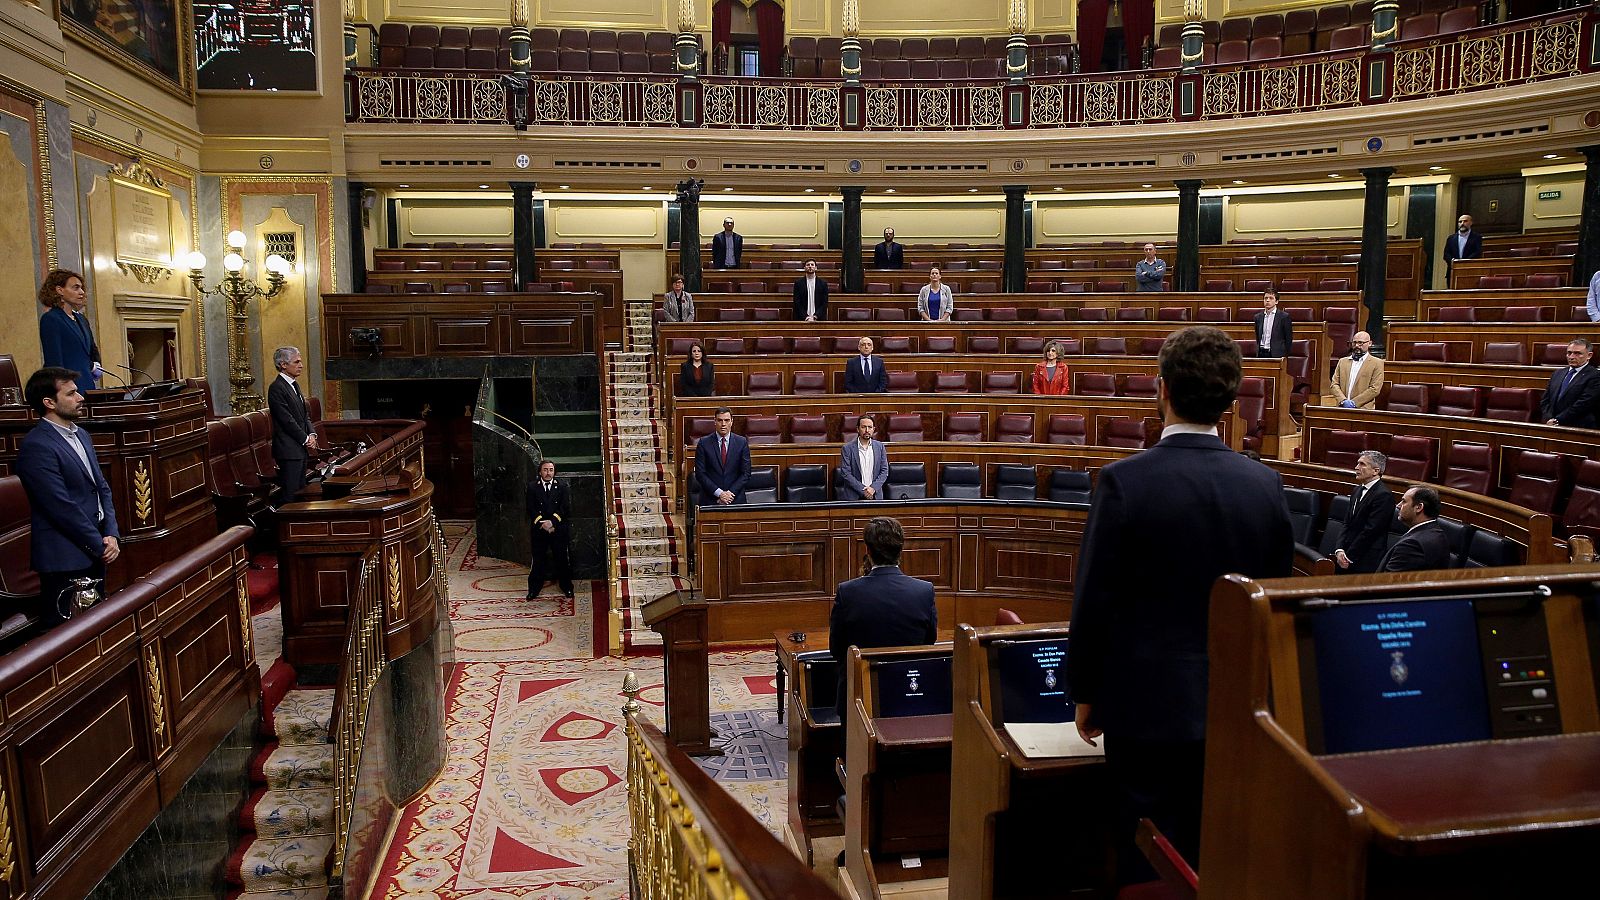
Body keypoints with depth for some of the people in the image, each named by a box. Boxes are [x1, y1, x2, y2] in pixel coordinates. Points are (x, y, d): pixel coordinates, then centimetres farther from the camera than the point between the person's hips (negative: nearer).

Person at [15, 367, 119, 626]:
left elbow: (103, 488, 14)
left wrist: (112, 535, 0)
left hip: (96, 551, 8)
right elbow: (63, 507, -18)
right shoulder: (36, 446, -15)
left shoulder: (81, 435, 13)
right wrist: (100, 545, -12)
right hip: (66, 559, -8)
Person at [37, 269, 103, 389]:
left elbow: (93, 351, 27)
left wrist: (95, 367, 8)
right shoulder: (50, 319, -5)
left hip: (88, 385, 7)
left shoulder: (81, 319, 17)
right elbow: (54, 362, -12)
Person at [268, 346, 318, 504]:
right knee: (289, 494, -7)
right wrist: (305, 439, -11)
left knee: (300, 490, 11)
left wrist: (312, 434, 3)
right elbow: (287, 420, -17)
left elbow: (304, 414, 18)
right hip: (289, 449, -9)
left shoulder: (294, 385, 16)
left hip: (300, 448, 9)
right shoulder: (276, 388, -14)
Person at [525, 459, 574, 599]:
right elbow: (531, 509, -1)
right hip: (539, 530, 0)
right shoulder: (532, 488, 6)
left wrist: (552, 521, -16)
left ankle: (567, 588, 18)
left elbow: (565, 508, -4)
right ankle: (534, 589, 12)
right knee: (538, 560, 3)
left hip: (559, 530, 0)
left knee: (563, 560, 6)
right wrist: (542, 523, -14)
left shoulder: (562, 487, 5)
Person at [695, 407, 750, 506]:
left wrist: (730, 493, -9)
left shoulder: (742, 442, 3)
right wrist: (719, 493, -11)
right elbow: (700, 473, -3)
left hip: (735, 499, 1)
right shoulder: (704, 443, 0)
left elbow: (745, 473, 2)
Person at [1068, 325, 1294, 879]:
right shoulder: (1265, 484, -3)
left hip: (1149, 706, -4)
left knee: (1152, 864, 9)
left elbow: (1094, 600, -12)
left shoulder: (1125, 481, -16)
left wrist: (1085, 693, 1)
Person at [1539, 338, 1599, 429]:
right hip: (1551, 426, 5)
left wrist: (1556, 421, -11)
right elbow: (1545, 401, 14)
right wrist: (1549, 420, -3)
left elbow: (1582, 405, -11)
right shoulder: (1557, 373, 18)